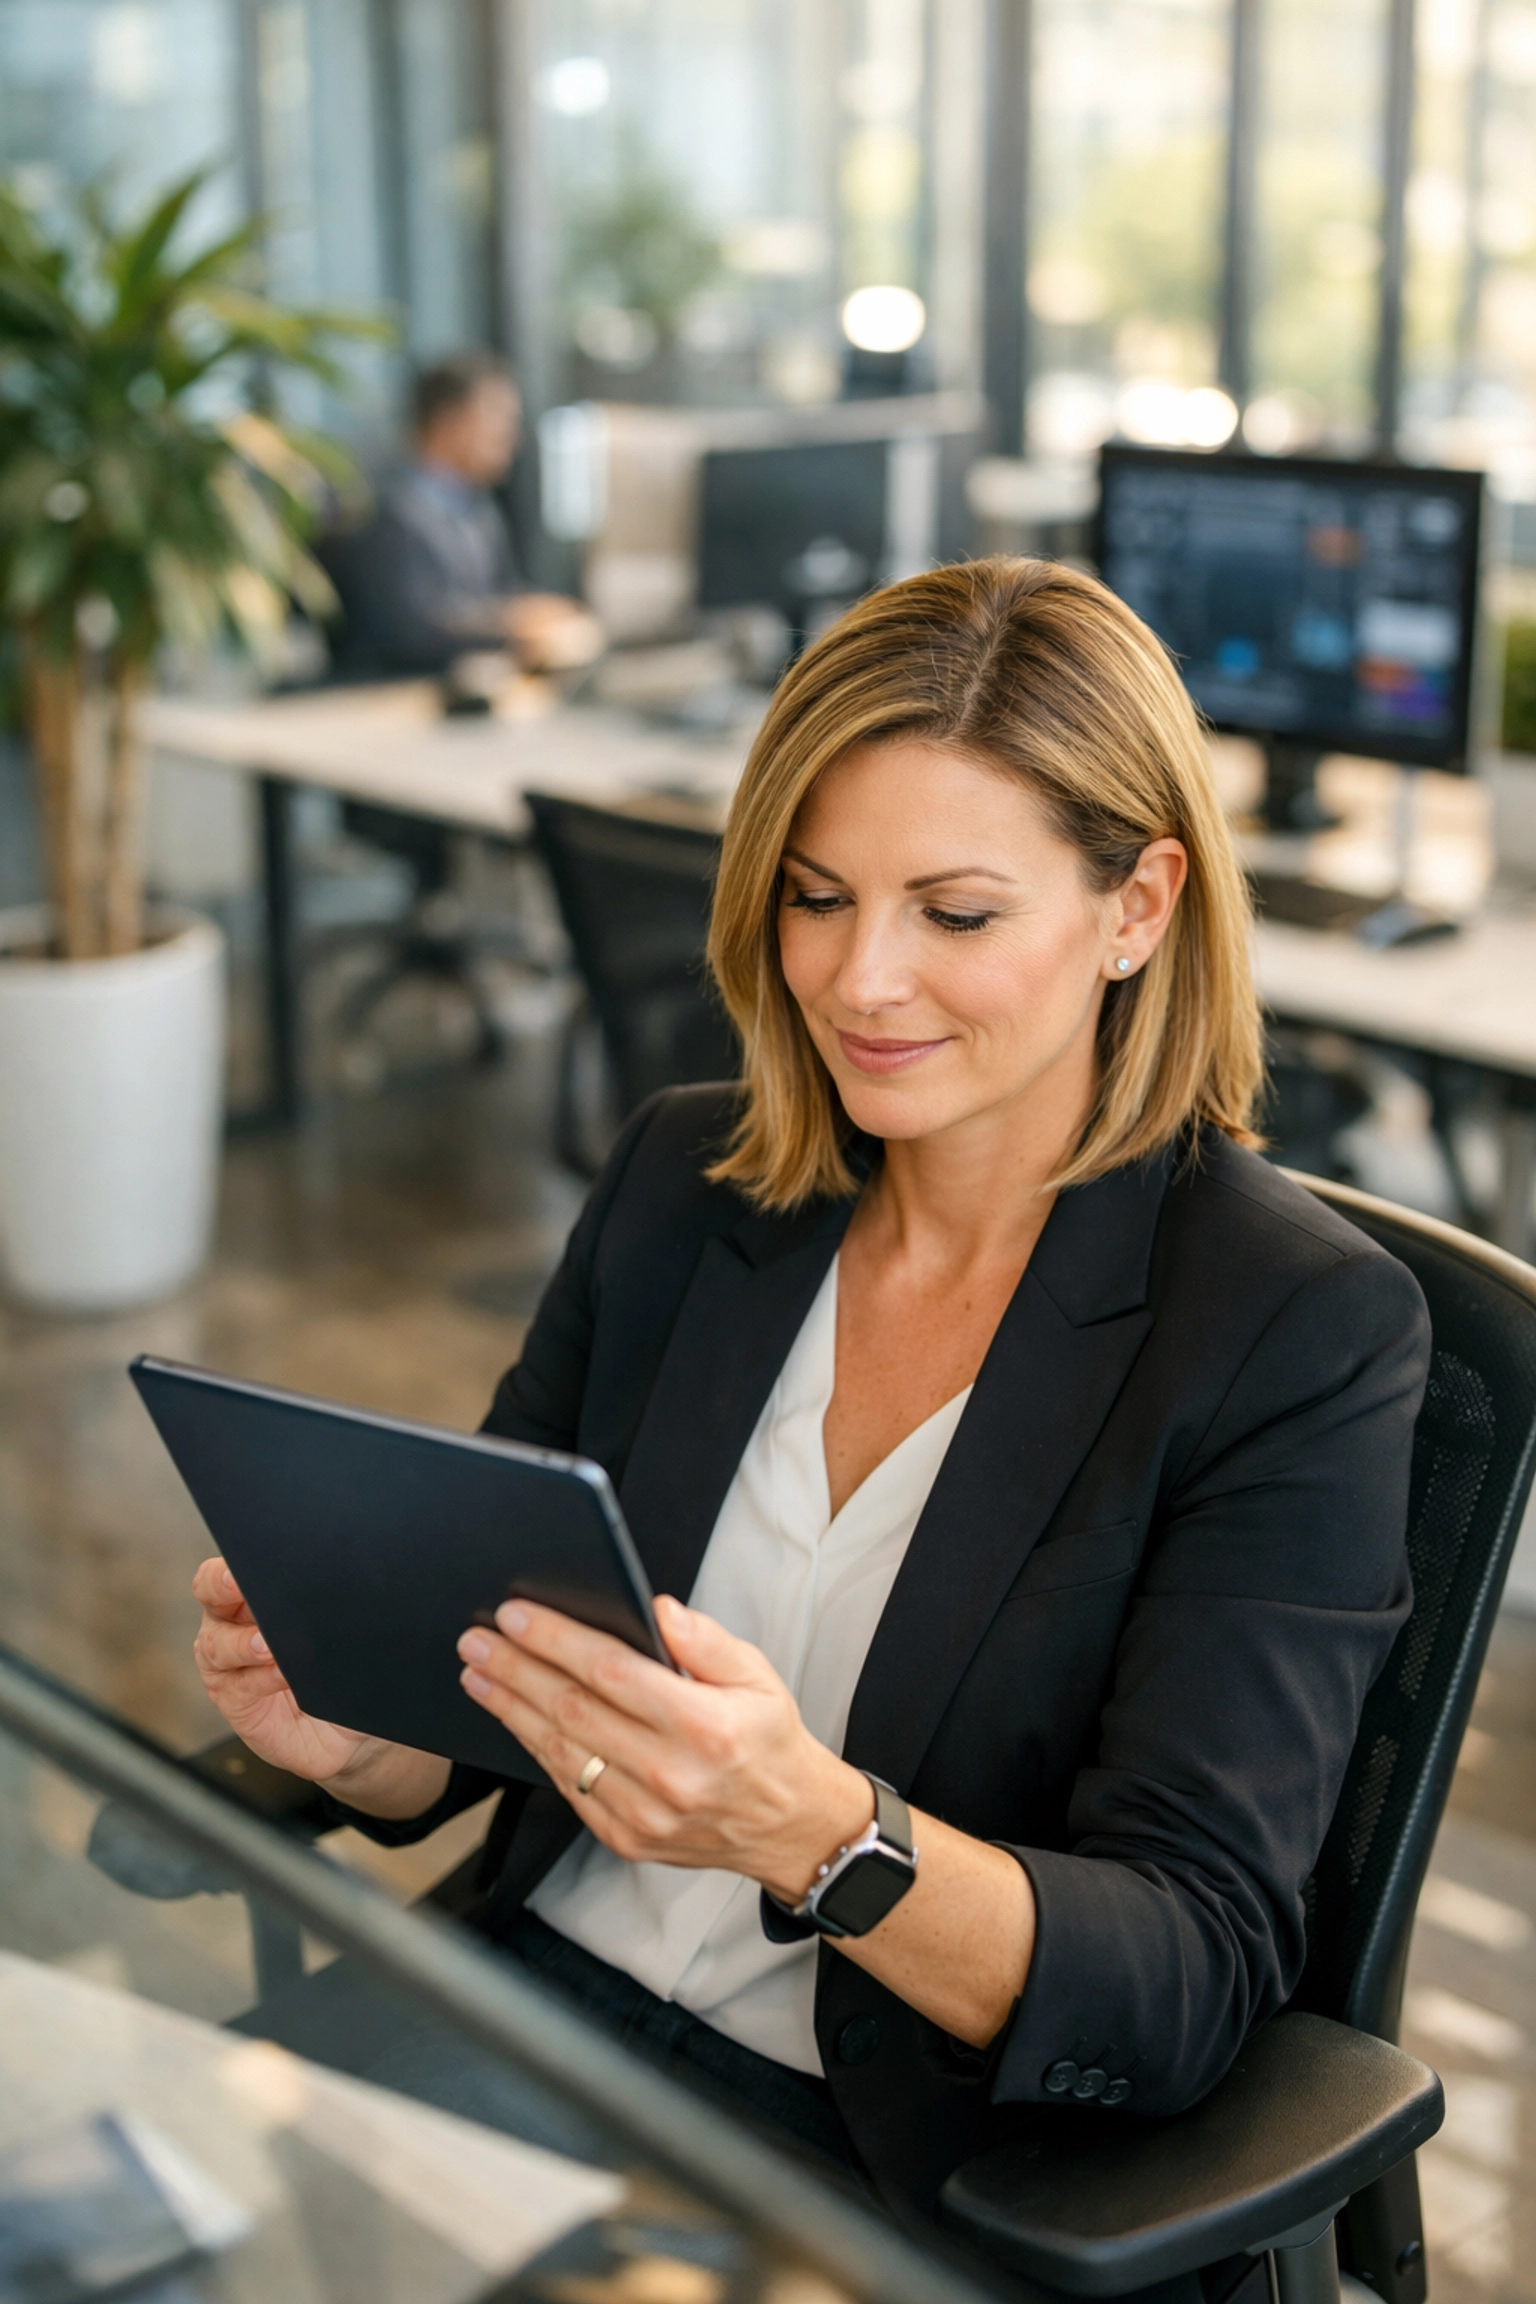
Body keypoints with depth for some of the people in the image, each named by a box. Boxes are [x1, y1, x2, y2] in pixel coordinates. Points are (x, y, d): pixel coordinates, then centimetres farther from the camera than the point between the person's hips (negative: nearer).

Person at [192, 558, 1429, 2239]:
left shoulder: (1304, 1334, -12)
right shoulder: (679, 1180, 4)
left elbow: (1191, 1986, -17)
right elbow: (491, 1683, 9)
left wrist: (811, 1830, -35)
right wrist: (357, 1731, -14)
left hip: (902, 2170, -4)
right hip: (533, 1994, 5)